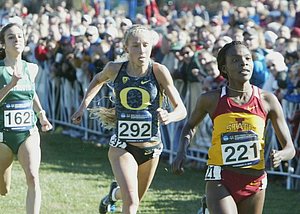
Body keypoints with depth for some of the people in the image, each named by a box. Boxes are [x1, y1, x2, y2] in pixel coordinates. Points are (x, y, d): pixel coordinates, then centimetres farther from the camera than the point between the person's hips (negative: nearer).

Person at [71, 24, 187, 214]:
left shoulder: (159, 71, -13)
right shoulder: (115, 69, -8)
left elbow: (181, 109, -13)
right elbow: (99, 80, 17)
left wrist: (169, 117, -34)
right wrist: (83, 106, 11)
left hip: (151, 148, 1)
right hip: (122, 147, -1)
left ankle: (115, 193, 57)